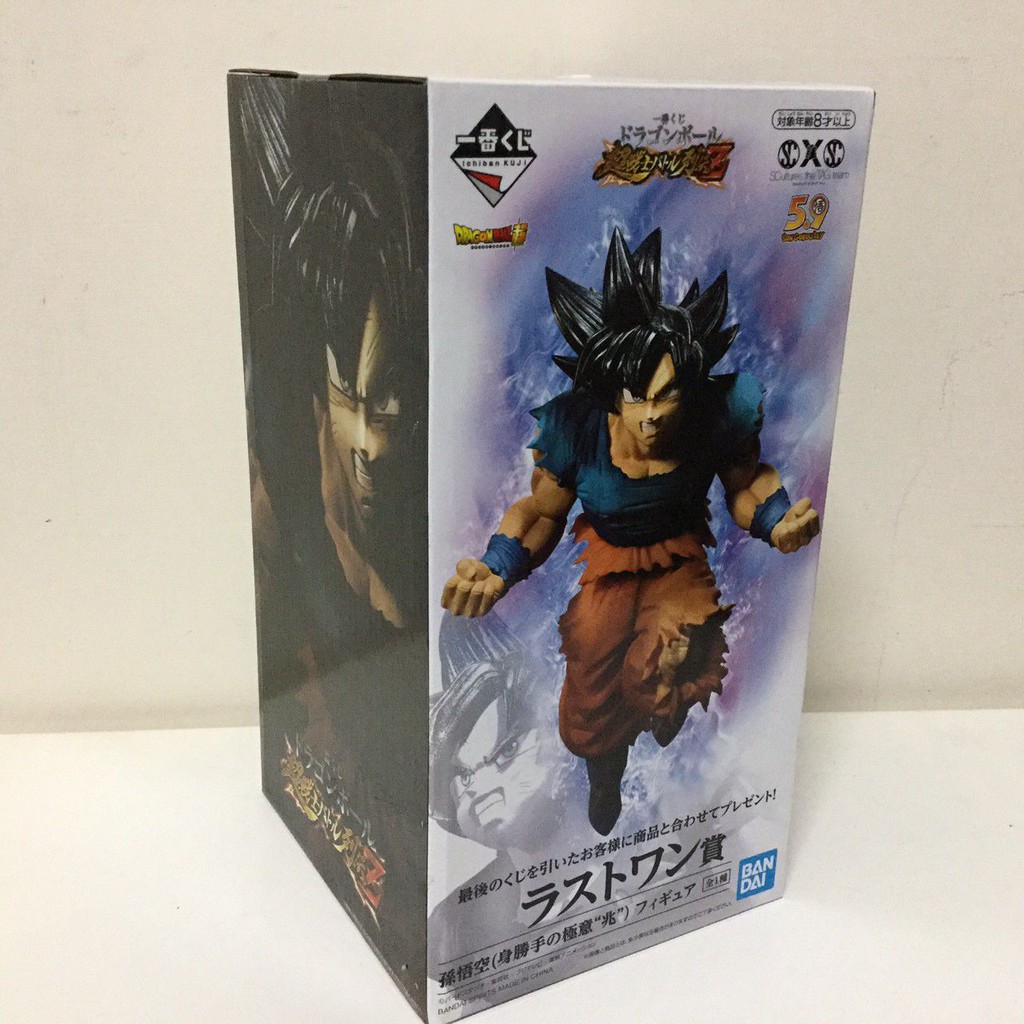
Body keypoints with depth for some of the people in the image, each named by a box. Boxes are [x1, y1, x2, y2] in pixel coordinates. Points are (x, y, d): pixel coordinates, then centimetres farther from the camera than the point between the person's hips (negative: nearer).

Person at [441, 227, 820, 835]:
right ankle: (603, 785, 20)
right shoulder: (575, 426, -25)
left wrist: (776, 519, -21)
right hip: (601, 556, 0)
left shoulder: (723, 411, -21)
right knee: (594, 671, -17)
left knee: (656, 670, -23)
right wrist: (498, 569, -28)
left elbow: (746, 482, 0)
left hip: (681, 556, 0)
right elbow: (542, 511, -10)